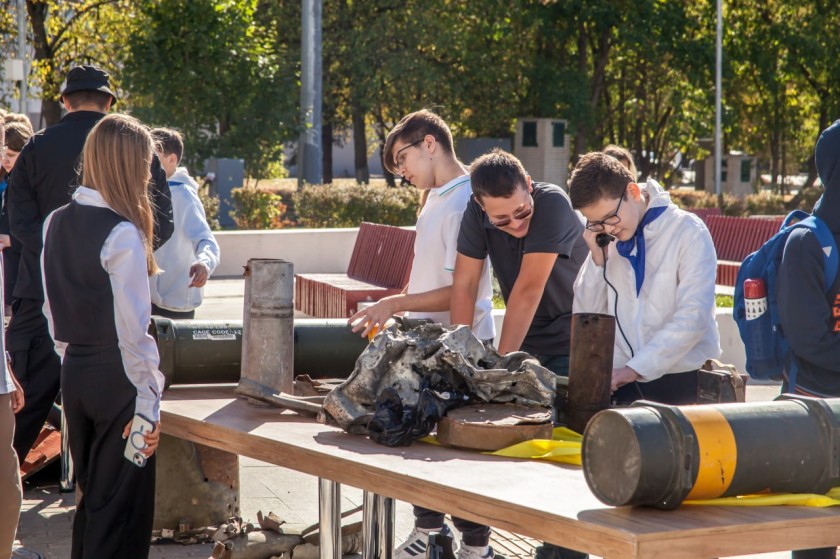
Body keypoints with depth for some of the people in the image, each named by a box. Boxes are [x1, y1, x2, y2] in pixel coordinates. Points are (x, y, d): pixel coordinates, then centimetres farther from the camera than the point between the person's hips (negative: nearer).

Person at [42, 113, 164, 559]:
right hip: (116, 376, -7)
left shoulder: (55, 223, 5)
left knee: (91, 496, 19)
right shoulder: (122, 234, -18)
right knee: (121, 506, 2)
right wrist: (147, 402, -14)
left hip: (73, 372, 7)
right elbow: (132, 330, -19)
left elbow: (51, 311, 12)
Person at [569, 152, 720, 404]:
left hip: (682, 383, -4)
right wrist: (597, 260, -3)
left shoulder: (688, 231, -5)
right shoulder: (604, 240, 10)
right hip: (621, 382, 4)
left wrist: (635, 368, -19)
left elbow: (693, 317, -13)